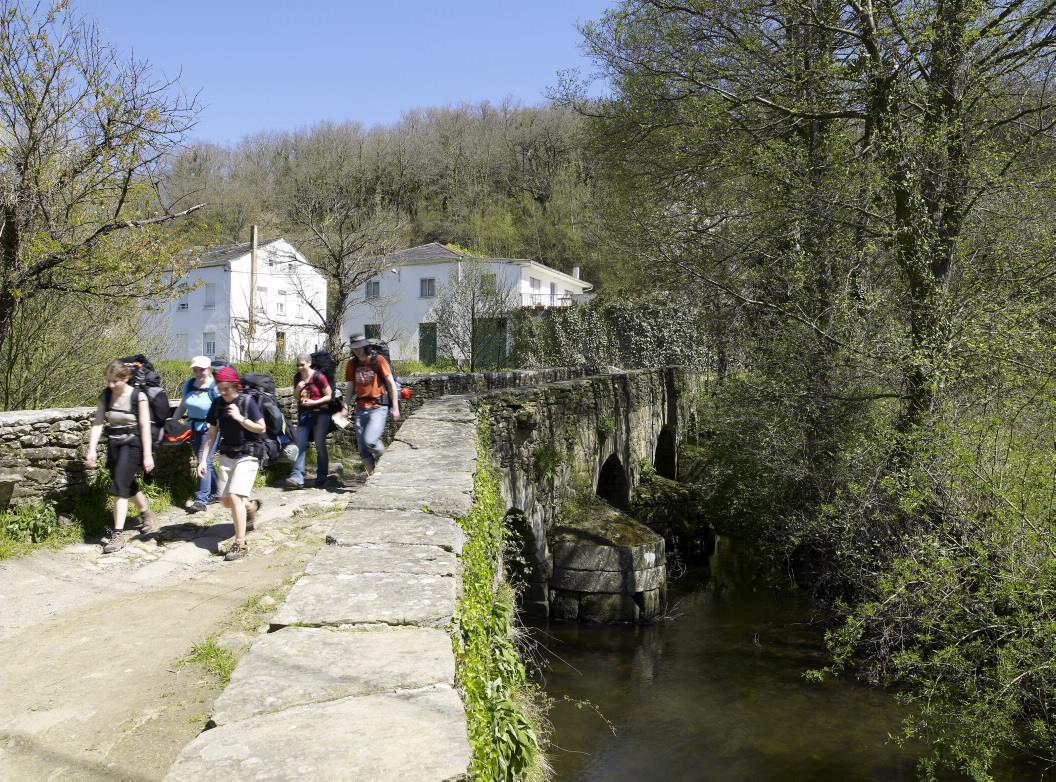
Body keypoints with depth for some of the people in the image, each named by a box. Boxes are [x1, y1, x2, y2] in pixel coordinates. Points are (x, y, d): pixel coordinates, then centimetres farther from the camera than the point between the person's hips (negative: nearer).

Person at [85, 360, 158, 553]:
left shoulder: (138, 397, -13)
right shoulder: (105, 396, 0)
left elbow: (145, 427, -13)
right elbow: (98, 423, -3)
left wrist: (147, 455, -14)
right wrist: (92, 449, -13)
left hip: (132, 444, -6)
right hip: (114, 444, 6)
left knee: (119, 486, -14)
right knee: (128, 485, 18)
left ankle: (118, 533, -10)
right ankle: (146, 513, 43)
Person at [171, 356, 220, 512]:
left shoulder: (215, 388, -15)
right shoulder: (189, 385, 5)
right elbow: (182, 407, 15)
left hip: (210, 428, -7)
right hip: (194, 428, 7)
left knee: (205, 460, -11)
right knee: (206, 462, 14)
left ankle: (201, 499, -7)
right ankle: (217, 492, 29)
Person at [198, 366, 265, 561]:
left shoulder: (247, 402, -12)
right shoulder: (217, 404, 1)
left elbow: (261, 429, -10)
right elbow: (212, 434, 6)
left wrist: (240, 418, -20)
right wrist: (203, 460, 1)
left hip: (247, 456, -6)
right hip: (227, 456, 6)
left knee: (234, 496, -18)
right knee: (226, 501, 9)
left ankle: (240, 544, -12)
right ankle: (251, 506, 42)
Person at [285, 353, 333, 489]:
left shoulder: (318, 377, -9)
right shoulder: (297, 378, 8)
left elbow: (329, 396, -6)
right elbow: (296, 397, 17)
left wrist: (314, 402, -18)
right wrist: (298, 389, -4)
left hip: (320, 414, -5)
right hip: (304, 415, 5)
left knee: (320, 446, 1)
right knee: (301, 445, -5)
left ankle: (321, 478, 10)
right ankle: (297, 477, -10)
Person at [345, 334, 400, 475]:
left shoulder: (378, 360, -6)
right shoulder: (352, 364, 7)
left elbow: (391, 383, -4)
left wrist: (395, 407, -7)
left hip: (378, 408, -5)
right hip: (361, 409, 5)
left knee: (370, 440, -21)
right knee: (363, 449, 3)